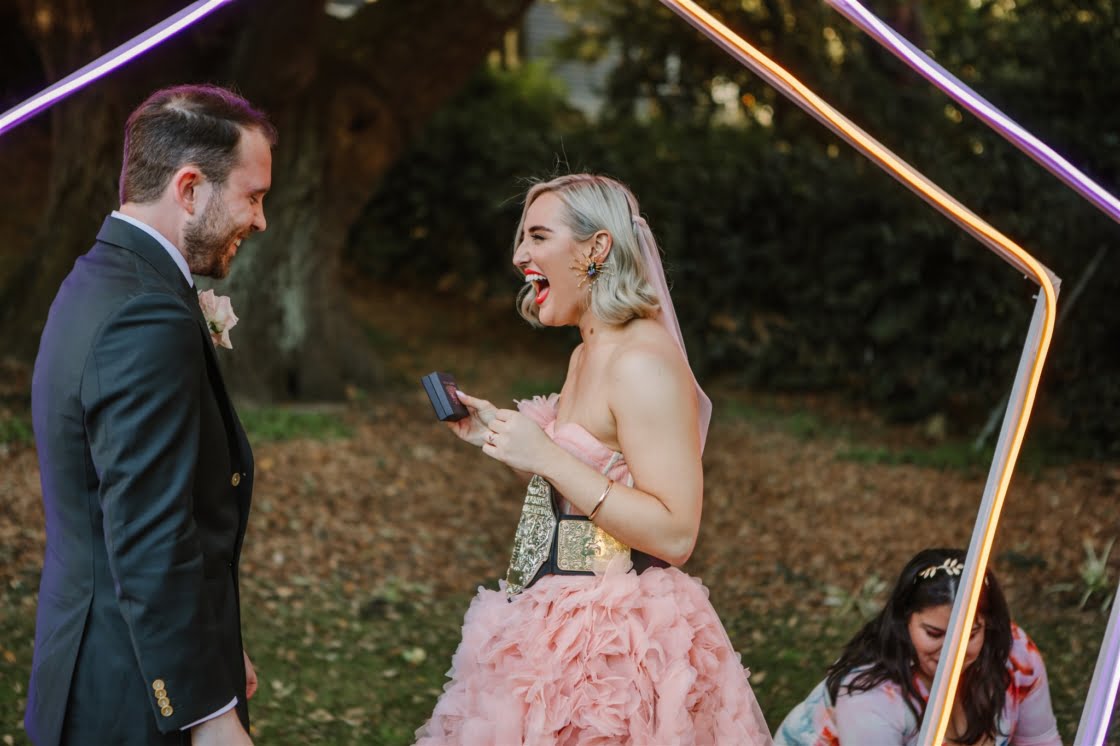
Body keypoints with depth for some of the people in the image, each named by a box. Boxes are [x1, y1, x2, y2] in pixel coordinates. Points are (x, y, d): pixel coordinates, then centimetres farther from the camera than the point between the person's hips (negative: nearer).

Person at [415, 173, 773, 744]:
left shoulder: (644, 362, -19)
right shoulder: (587, 354, 12)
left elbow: (674, 535, -24)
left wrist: (546, 457, -25)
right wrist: (497, 432, 11)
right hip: (556, 630, 10)